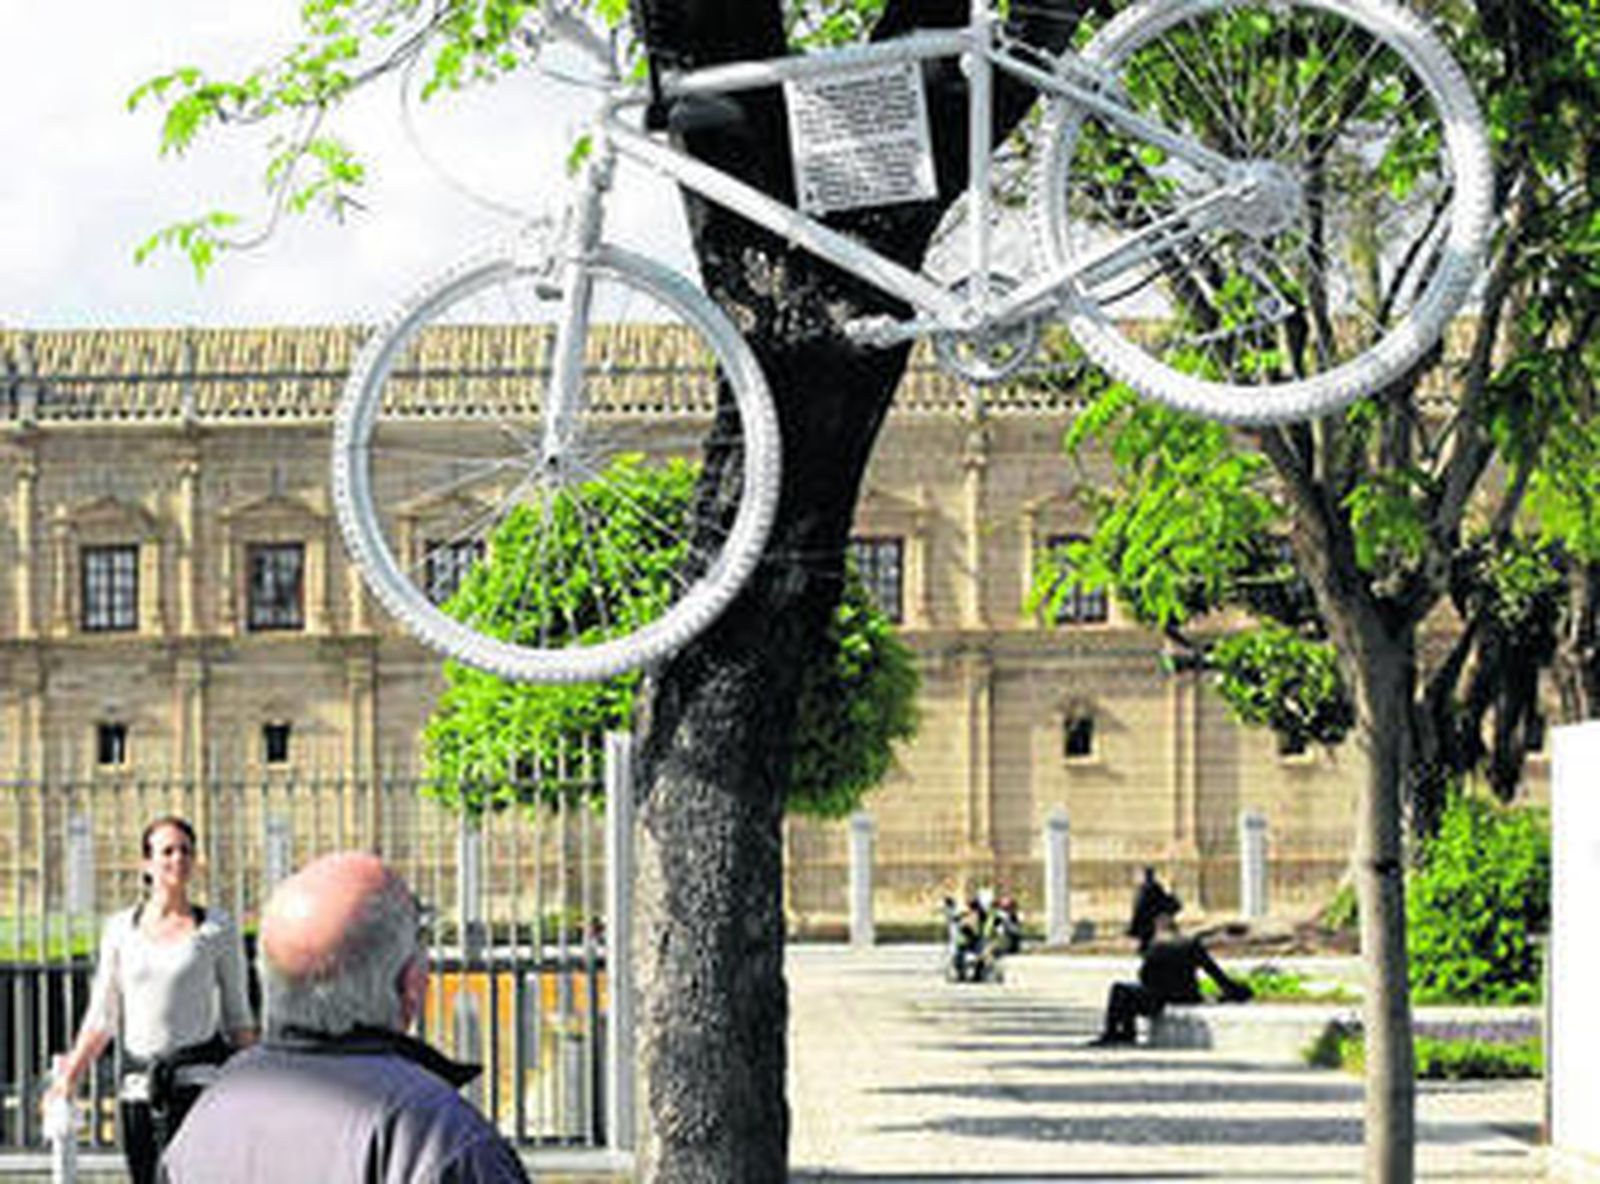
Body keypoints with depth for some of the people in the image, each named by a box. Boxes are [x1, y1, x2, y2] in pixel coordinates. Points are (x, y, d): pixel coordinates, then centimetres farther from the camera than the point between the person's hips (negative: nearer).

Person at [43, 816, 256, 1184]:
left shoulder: (217, 928, 3)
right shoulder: (121, 929, 9)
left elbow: (238, 1016, 7)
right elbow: (102, 1016, 11)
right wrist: (70, 1075, 1)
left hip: (198, 1075, -3)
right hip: (137, 1084, 3)